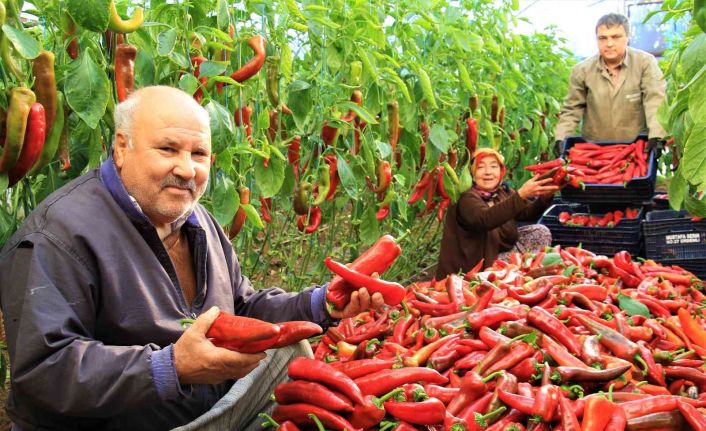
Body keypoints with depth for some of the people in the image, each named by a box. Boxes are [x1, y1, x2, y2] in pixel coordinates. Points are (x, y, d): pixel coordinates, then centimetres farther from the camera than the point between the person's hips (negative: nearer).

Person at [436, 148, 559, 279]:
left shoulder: (503, 192, 2)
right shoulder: (467, 198, -21)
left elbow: (528, 213, -8)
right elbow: (484, 219, -41)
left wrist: (545, 197, -30)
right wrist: (521, 195, -49)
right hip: (475, 265, -8)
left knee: (540, 232, 0)